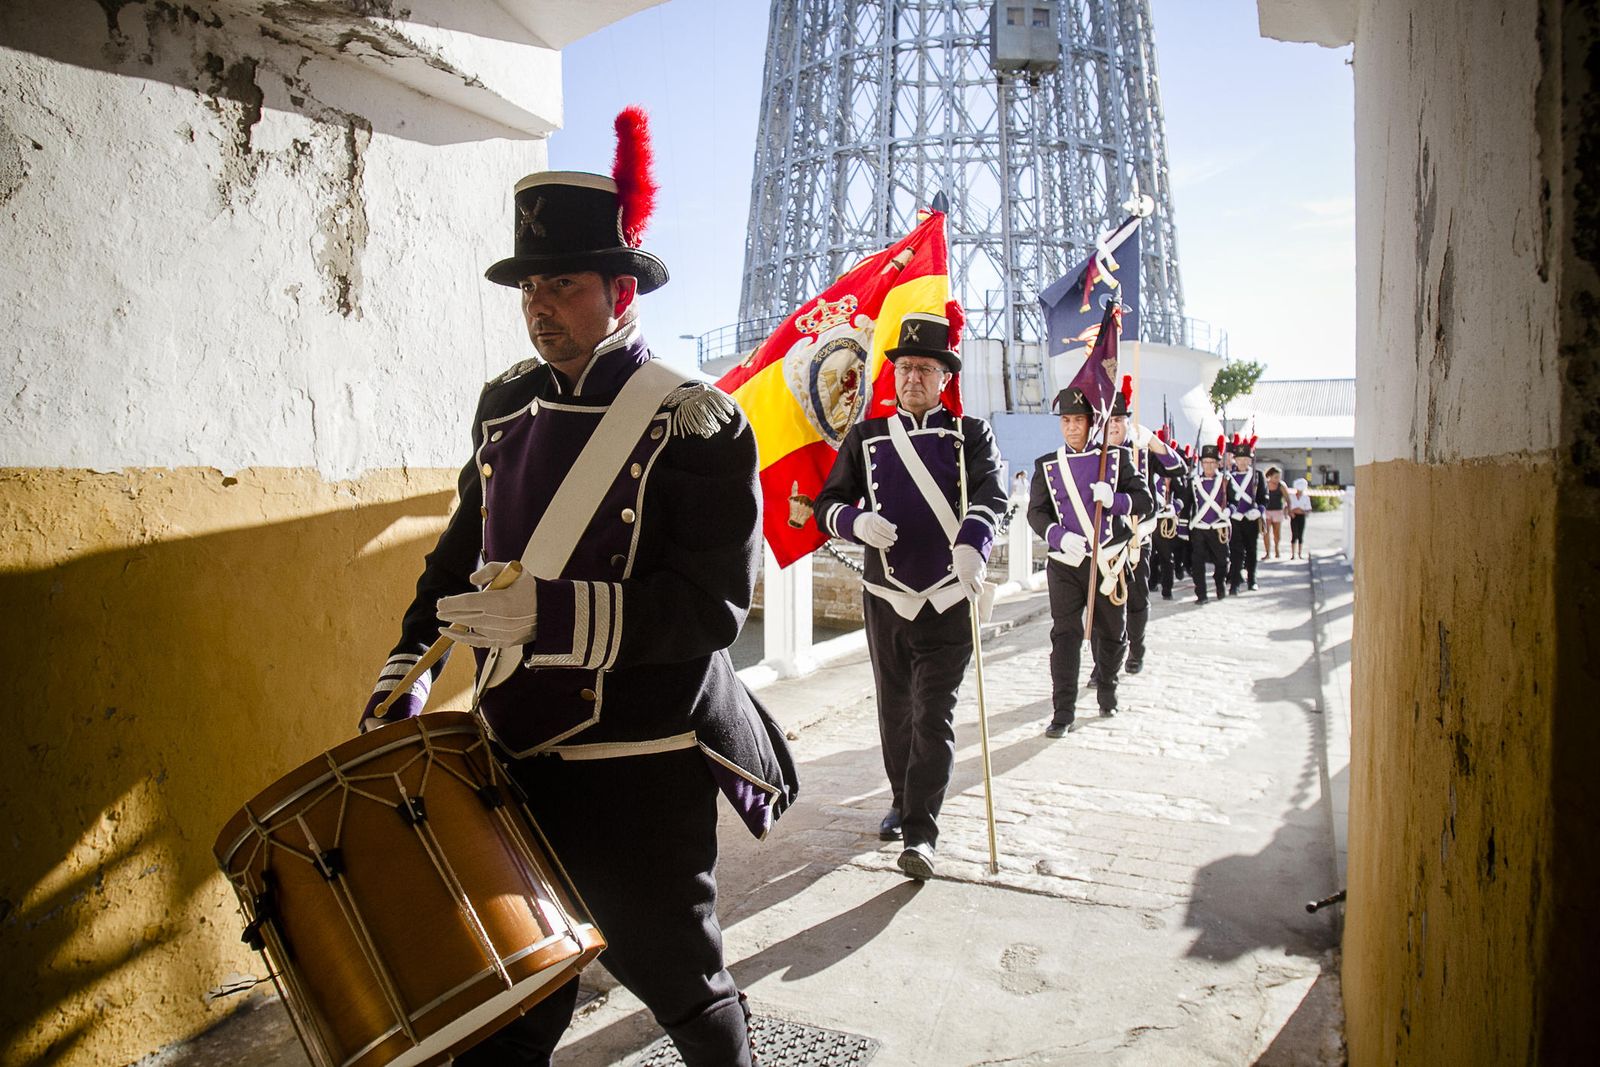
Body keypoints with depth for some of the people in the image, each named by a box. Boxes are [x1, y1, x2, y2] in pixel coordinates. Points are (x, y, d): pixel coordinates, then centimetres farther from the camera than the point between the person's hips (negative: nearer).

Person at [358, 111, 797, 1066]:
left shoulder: (696, 425, -13)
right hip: (518, 756, 6)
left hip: (642, 776, -5)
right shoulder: (508, 405, 7)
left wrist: (550, 614, -29)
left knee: (676, 978, 16)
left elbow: (714, 602, -20)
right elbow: (467, 542, 18)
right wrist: (409, 662, 11)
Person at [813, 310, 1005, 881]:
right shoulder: (865, 437, 8)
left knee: (934, 715, -5)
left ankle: (921, 834, -1)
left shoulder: (971, 434, 2)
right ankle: (903, 801, 34)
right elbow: (827, 503, 7)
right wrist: (858, 521, -17)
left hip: (948, 602, -2)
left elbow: (991, 496, -14)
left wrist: (971, 544, -36)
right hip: (886, 599, 3)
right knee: (895, 711, 14)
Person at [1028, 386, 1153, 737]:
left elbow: (1145, 501, -1)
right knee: (1065, 635, -8)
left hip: (1109, 561, 1)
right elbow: (1036, 511, -1)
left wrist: (1115, 499, -22)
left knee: (1110, 633, 13)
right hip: (1065, 564, -1)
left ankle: (1107, 692, 37)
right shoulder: (1047, 465, 4)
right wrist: (1059, 536, -20)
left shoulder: (1117, 458, 2)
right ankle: (1063, 714, -7)